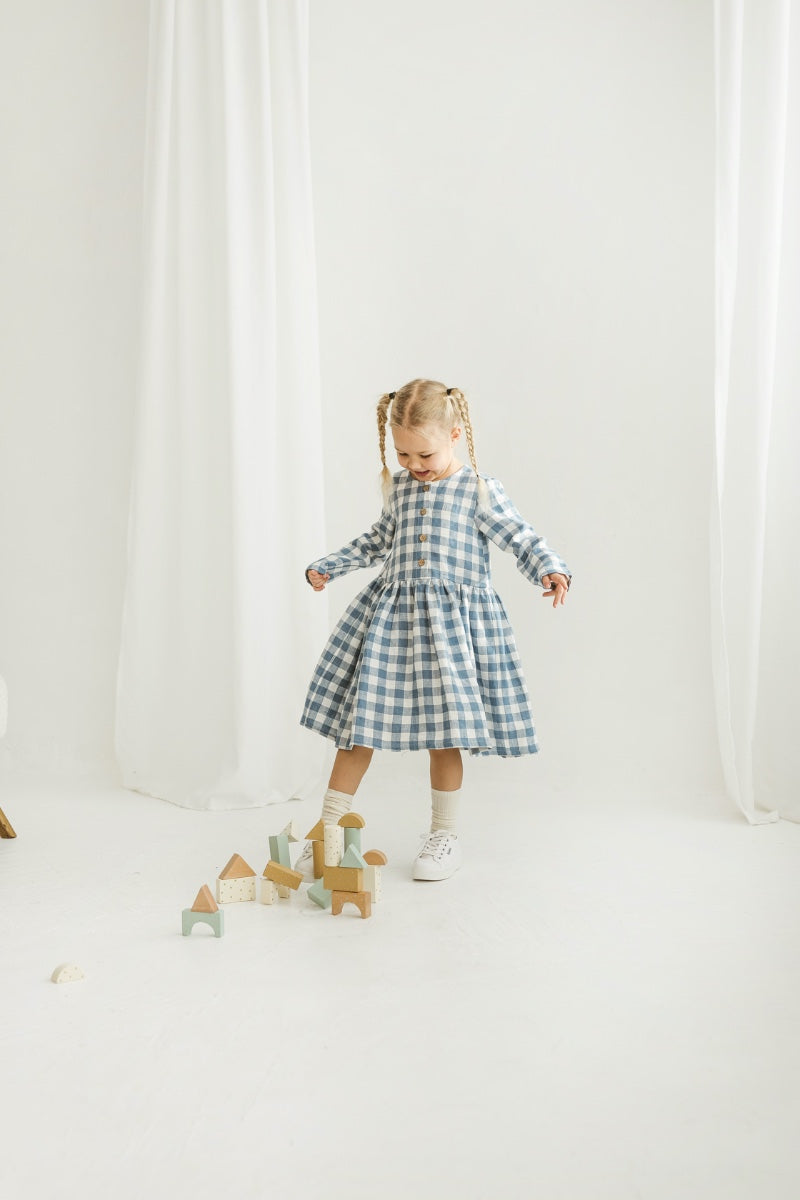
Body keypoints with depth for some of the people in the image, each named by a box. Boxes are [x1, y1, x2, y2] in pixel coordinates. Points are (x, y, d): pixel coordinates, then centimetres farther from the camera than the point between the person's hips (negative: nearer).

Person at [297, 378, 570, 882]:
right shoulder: (399, 488, 10)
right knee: (358, 724, 5)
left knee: (445, 731, 2)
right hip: (391, 616, 4)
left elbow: (522, 539, -6)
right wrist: (328, 566, 25)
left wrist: (551, 570, -24)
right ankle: (327, 832, 15)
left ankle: (446, 835, 22)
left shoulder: (480, 490, -3)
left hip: (454, 621, -4)